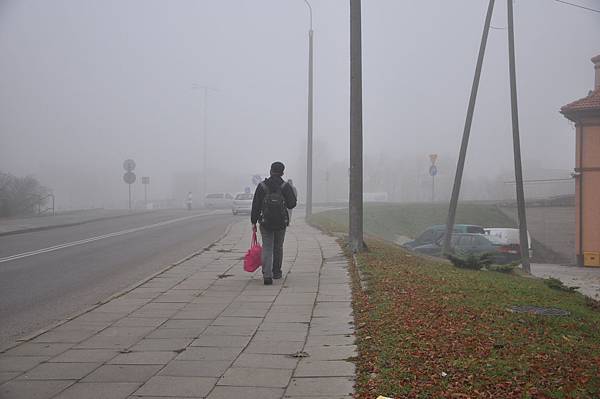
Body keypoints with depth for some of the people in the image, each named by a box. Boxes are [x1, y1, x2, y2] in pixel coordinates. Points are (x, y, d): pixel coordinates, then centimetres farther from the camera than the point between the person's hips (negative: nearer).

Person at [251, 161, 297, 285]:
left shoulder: (262, 186, -2)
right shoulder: (286, 186, -5)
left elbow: (255, 206, -2)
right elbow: (292, 204, -4)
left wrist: (253, 222, 4)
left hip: (265, 223, 0)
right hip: (281, 223, 1)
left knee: (267, 249, 1)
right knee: (278, 248, 17)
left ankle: (267, 275, -14)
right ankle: (276, 272, 30)